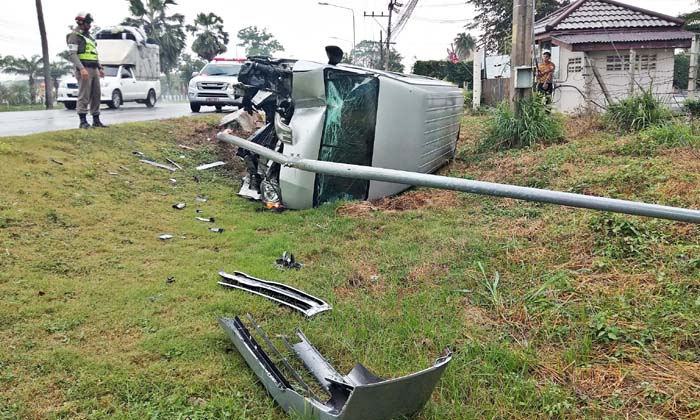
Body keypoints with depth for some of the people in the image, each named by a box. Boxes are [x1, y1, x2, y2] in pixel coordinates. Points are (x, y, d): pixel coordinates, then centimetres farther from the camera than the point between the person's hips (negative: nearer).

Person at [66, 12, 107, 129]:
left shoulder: (89, 36, 22)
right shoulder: (74, 36, -5)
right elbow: (72, 54, -14)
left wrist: (100, 68, 19)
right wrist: (82, 68, -24)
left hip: (94, 70, 8)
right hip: (84, 70, -8)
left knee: (96, 95, 8)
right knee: (84, 96, -9)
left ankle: (96, 120, 13)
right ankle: (83, 121, -8)